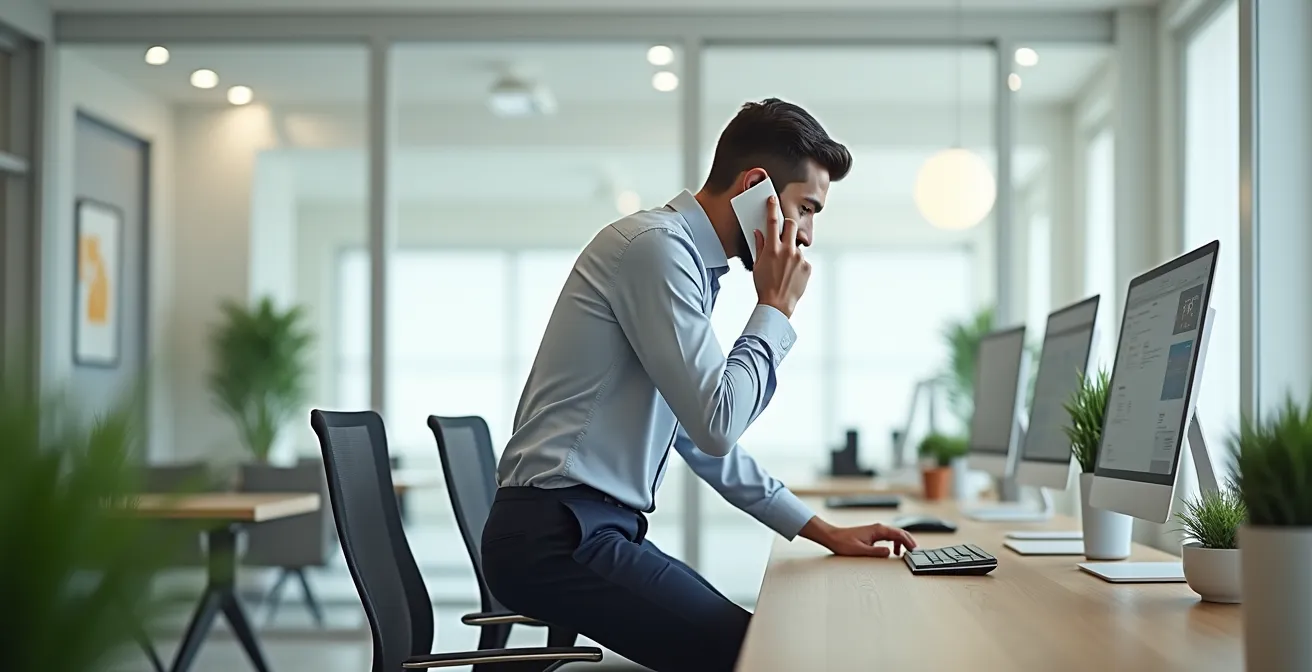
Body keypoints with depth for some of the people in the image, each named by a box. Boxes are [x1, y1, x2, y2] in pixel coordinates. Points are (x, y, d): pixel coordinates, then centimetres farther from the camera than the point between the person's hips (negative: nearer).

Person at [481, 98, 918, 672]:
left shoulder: (687, 258, 16)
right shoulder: (657, 245, -13)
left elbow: (704, 437, 21)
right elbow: (717, 426, -18)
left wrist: (823, 531, 20)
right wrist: (775, 308, -5)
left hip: (594, 529, 10)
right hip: (559, 537, -10)